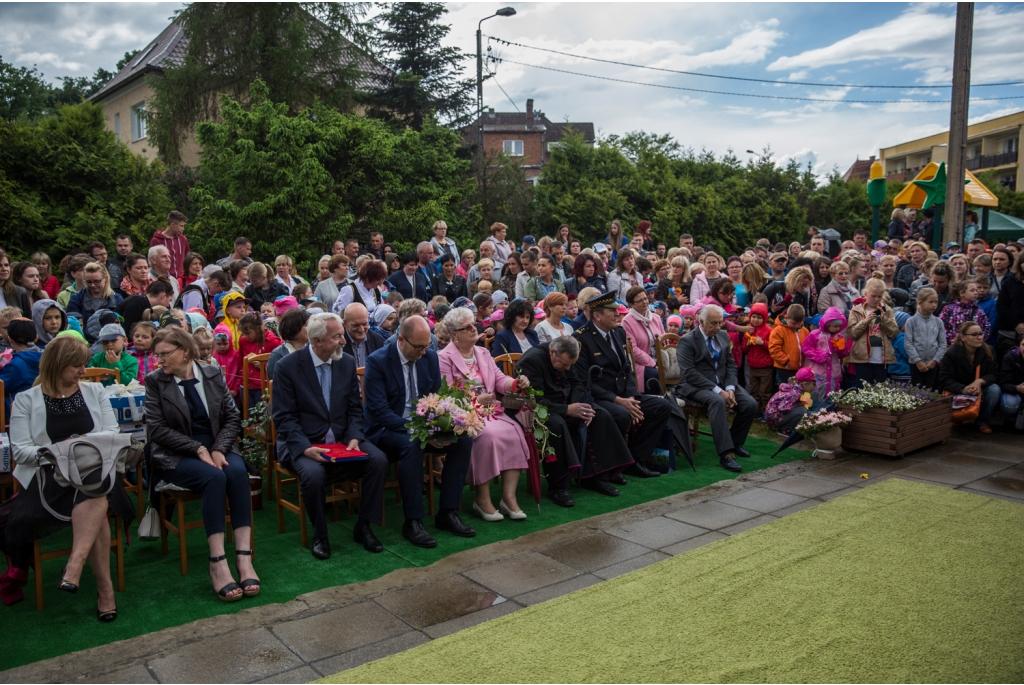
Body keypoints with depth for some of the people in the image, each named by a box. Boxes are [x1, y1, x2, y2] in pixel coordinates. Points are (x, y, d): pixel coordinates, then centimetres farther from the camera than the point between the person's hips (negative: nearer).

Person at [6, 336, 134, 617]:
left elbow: (113, 434, 10)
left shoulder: (94, 391, 17)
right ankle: (105, 588, -26)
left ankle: (74, 566, -41)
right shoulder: (26, 400, 10)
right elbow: (20, 451, 2)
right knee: (96, 502, -33)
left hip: (95, 467, 2)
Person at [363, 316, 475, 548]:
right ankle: (413, 522, -26)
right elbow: (379, 411, -20)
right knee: (412, 444, -37)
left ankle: (447, 512, -8)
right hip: (386, 430, -6)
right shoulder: (377, 361, -15)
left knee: (463, 439, -17)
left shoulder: (430, 357, 3)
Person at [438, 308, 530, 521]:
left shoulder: (483, 353, 20)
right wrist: (475, 400, -23)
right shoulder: (444, 358, -1)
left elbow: (500, 380, 12)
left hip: (490, 410, 6)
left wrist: (516, 384, -10)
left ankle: (509, 496, -20)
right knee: (488, 435, -34)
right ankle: (482, 499, -20)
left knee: (515, 432, -22)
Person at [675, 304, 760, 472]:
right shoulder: (687, 341, -10)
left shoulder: (723, 336, 10)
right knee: (718, 402, -36)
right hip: (697, 387, -7)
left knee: (751, 404, -13)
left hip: (723, 384, 7)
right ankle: (726, 454, -37)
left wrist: (730, 389, -10)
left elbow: (731, 365, 10)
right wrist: (718, 391, -24)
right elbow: (690, 373, -18)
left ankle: (735, 442, 12)